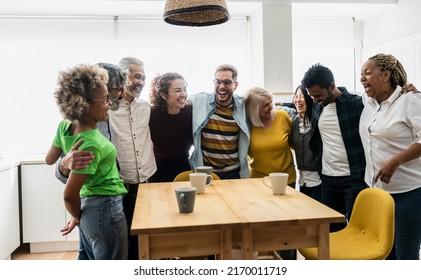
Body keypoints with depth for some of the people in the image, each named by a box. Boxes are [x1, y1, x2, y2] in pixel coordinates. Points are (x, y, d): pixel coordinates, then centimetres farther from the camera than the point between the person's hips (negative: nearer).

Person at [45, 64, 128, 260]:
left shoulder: (65, 126, -2)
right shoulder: (91, 144, -26)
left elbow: (49, 159, 16)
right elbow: (69, 195, -22)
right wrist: (77, 218, -4)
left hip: (88, 207, 9)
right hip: (105, 209, -9)